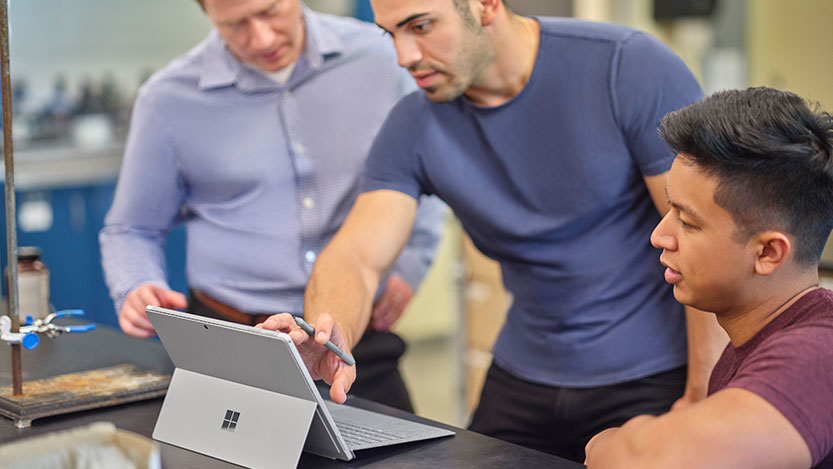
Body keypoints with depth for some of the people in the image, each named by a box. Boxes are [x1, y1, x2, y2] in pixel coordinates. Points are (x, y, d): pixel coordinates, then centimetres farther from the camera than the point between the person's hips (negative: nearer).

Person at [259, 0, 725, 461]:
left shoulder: (632, 68, -17)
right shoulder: (415, 127, -5)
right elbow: (355, 256, -14)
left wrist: (704, 395, -18)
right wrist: (331, 334, -38)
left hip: (653, 379, -4)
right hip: (522, 380, 4)